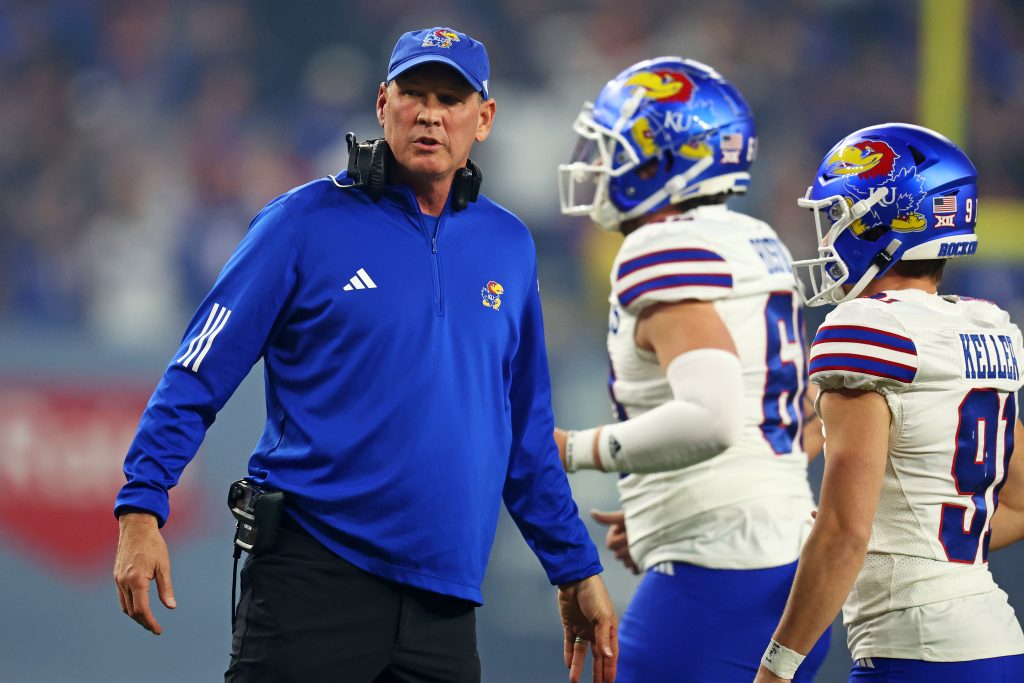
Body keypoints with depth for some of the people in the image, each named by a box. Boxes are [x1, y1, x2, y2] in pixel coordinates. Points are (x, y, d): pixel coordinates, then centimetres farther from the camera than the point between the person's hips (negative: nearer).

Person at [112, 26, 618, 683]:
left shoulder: (508, 246, 12)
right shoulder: (308, 222, -1)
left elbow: (527, 432, 20)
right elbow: (200, 375, -3)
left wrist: (576, 570, 20)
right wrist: (141, 508, -13)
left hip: (442, 595, 4)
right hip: (313, 573, -4)